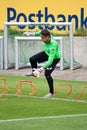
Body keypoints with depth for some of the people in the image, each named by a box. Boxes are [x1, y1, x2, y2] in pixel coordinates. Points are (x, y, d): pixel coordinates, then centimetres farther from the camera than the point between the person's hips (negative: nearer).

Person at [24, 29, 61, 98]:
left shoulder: (53, 45, -44)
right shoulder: (46, 36, -27)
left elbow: (50, 60, -46)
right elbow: (40, 32, 0)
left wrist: (41, 69, -53)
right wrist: (31, 34, 10)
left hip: (55, 58, -7)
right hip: (47, 53, 7)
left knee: (47, 74, -17)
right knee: (32, 59, 8)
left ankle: (51, 93, -1)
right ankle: (34, 72, 40)